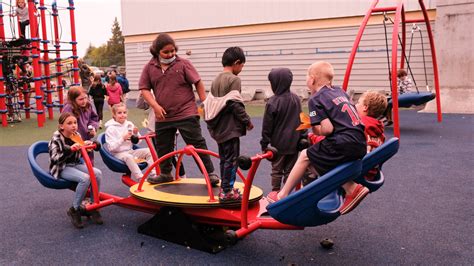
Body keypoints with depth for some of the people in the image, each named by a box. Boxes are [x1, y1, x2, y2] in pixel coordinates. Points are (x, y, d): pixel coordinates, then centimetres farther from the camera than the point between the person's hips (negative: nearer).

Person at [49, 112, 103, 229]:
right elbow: (55, 158, -26)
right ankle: (74, 210, -14)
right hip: (61, 168, -6)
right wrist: (70, 149, -37)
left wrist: (86, 145, 1)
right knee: (85, 178, -32)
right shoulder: (56, 139, -13)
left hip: (75, 165, 6)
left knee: (97, 173, -19)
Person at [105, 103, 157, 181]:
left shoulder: (129, 124, 7)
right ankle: (141, 178, -40)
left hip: (130, 151, 6)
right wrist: (123, 138, -22)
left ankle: (153, 174, -20)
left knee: (148, 151, -14)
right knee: (128, 157, -37)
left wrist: (136, 134, -7)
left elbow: (137, 142, 13)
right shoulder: (110, 129, -7)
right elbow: (111, 148, -16)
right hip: (118, 154, -5)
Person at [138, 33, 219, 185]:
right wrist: (155, 105, -10)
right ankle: (165, 174, 35)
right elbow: (144, 89, 4)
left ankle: (210, 173, 7)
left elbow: (198, 83, -1)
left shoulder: (183, 64, -3)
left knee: (197, 144, -3)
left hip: (186, 114, -4)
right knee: (162, 147, 16)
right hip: (163, 117, 4)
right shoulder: (150, 67, 4)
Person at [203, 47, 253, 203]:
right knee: (231, 159, -3)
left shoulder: (216, 80, 13)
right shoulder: (234, 79, -11)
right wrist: (247, 121, -7)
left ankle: (225, 188, 24)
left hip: (218, 127, 8)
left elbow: (209, 103, 13)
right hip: (230, 127, -8)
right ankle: (227, 192, -1)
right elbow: (236, 105, -17)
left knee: (224, 158, 16)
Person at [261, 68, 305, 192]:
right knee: (290, 170, 12)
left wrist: (264, 143, 0)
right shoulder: (296, 99, 1)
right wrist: (303, 136, 17)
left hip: (279, 143, -4)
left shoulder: (273, 102, -15)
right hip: (294, 142, 4)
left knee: (276, 170, 9)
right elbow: (301, 120, 8)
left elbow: (267, 125, -9)